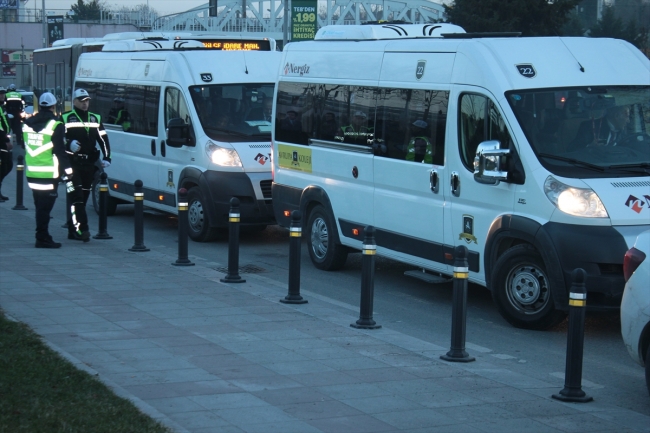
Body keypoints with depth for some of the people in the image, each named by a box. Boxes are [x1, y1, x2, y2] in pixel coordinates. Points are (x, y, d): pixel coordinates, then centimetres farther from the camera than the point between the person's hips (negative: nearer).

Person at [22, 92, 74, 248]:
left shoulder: (27, 123, 9)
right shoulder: (56, 126, -12)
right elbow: (60, 153, -13)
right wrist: (68, 175, -9)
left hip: (31, 174, 6)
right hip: (48, 175, -6)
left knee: (40, 206, 15)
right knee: (45, 206, -3)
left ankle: (43, 236, 21)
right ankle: (42, 239, -3)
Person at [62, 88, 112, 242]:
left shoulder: (95, 119, 17)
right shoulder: (66, 118, 3)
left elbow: (103, 139, 14)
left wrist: (107, 158, 1)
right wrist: (68, 145, -21)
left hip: (89, 164, 5)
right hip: (72, 163, -5)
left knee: (83, 197, 7)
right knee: (76, 197, -14)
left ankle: (72, 229, 15)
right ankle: (81, 229, -21)